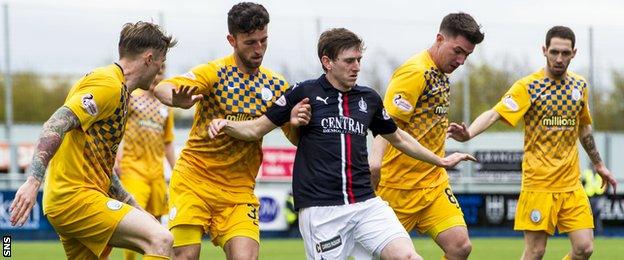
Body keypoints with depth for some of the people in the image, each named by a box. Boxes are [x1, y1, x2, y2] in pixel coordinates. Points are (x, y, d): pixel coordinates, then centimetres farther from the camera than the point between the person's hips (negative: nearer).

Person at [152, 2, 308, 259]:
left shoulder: (276, 85, 7)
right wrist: (178, 99, -46)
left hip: (238, 188, 3)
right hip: (193, 181, -3)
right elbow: (162, 88, -21)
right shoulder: (216, 72, -7)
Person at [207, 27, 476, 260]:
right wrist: (225, 124, -15)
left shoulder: (369, 98, 13)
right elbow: (256, 129, 5)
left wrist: (441, 161, 35)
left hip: (366, 203, 4)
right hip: (320, 208, -4)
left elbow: (398, 137, 29)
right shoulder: (305, 93, 1)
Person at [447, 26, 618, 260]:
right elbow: (494, 114, -21)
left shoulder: (580, 86, 9)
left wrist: (598, 165, 30)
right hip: (538, 185, -5)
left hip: (571, 184, 5)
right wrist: (468, 133, -39)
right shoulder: (528, 87, -8)